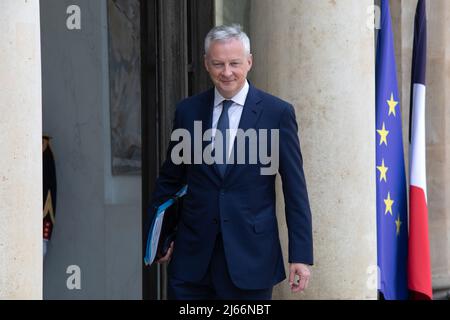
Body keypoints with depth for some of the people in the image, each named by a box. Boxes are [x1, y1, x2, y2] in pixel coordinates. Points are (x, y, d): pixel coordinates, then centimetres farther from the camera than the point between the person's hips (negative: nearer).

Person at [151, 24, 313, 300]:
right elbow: (170, 179, 15)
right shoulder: (188, 111, 6)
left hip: (250, 257, -2)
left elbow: (295, 190, -3)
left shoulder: (278, 113, -3)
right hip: (192, 257, 3)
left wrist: (301, 255, -6)